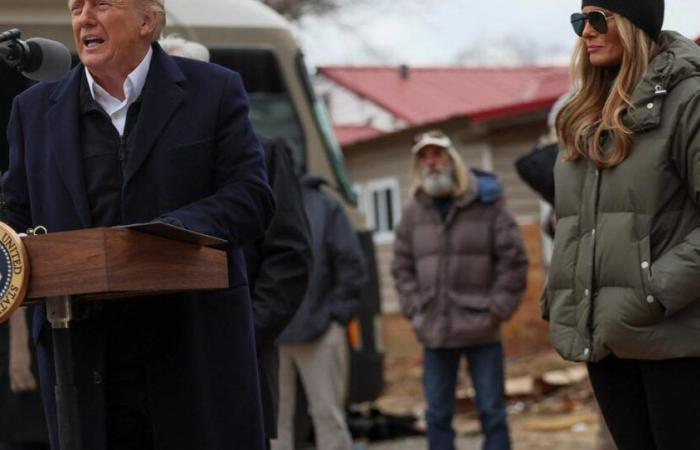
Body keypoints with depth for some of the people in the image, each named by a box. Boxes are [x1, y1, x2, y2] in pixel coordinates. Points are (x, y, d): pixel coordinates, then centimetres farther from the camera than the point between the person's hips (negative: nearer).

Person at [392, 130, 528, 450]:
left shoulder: (487, 204, -2)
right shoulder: (412, 213, 7)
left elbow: (513, 259, -3)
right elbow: (402, 267, 14)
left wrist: (498, 309, -7)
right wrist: (414, 310, 3)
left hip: (481, 331, -3)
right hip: (434, 332, 3)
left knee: (492, 412, 3)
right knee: (437, 415, 8)